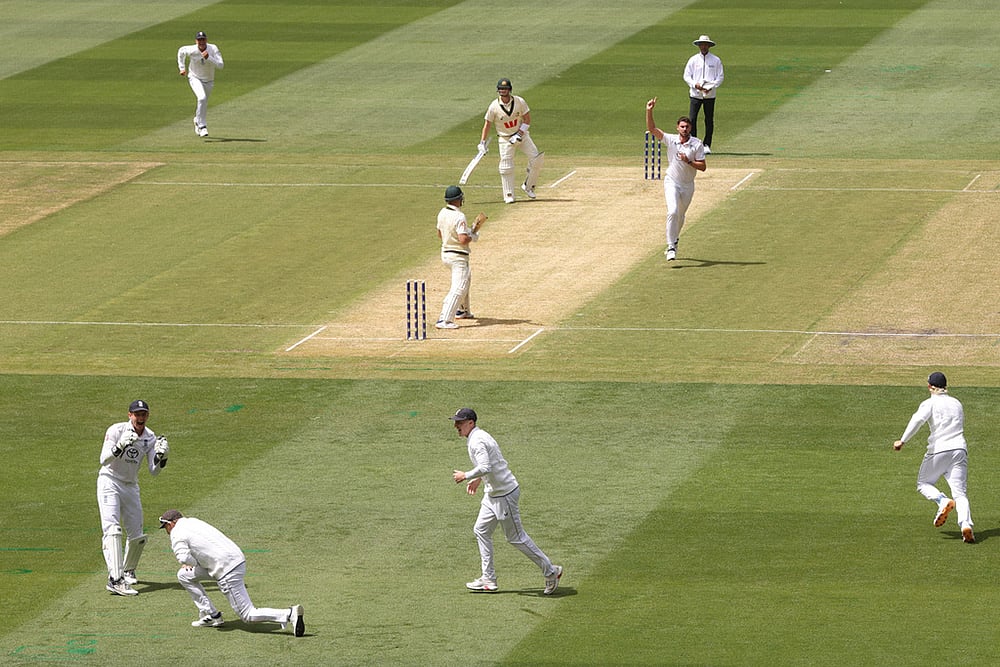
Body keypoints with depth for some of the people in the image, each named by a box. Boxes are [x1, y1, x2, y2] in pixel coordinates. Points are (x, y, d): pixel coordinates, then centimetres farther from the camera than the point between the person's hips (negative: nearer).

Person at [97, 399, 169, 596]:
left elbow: (154, 471, -2)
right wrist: (121, 446, -41)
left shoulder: (150, 438, 0)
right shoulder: (116, 430, -15)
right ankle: (115, 579, -31)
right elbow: (104, 460, -25)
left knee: (137, 537, 11)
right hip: (110, 482, -6)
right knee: (112, 529, -21)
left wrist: (162, 456, -21)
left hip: (131, 486, 6)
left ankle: (128, 571, 37)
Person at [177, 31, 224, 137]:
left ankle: (197, 120, 47)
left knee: (204, 104, 17)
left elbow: (220, 66, -29)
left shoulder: (213, 49, -22)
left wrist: (208, 58, -41)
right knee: (202, 98, -27)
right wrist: (182, 67, 2)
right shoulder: (191, 50, -21)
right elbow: (181, 51, 3)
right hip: (195, 78, -3)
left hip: (209, 81, 3)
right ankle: (202, 126, -20)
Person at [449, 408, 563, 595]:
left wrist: (466, 476, -19)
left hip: (504, 493, -11)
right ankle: (488, 580, 16)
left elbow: (485, 468, -33)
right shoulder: (479, 436, 12)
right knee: (481, 530, 13)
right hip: (493, 493, 11)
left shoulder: (477, 441, -21)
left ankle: (550, 571, 8)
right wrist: (478, 479, 24)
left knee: (516, 537, -1)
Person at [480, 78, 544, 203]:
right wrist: (482, 143, -8)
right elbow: (487, 124, -4)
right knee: (506, 167, -7)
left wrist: (519, 134, -17)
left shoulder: (520, 102, -10)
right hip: (505, 139, -2)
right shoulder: (494, 107, -12)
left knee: (537, 159, -8)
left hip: (521, 135, 2)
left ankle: (528, 186, 10)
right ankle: (509, 196, 3)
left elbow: (527, 119, -5)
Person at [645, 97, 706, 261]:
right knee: (673, 212, -20)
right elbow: (652, 129, -11)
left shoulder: (697, 144, -7)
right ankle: (671, 247, -18)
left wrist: (688, 161, -22)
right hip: (672, 182, -2)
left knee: (680, 216, 15)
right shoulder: (671, 140, -5)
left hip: (688, 185, 2)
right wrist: (649, 112, -23)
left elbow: (702, 167, -7)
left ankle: (674, 240, 41)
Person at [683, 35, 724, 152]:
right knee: (692, 119, -9)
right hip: (696, 94, 0)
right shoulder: (693, 60, 6)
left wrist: (711, 87, -11)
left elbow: (720, 77, 4)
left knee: (709, 120, 2)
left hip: (710, 94, 0)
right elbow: (686, 76, 6)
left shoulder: (716, 60, 4)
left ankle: (707, 145, 10)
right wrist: (695, 84, -12)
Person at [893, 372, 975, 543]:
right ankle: (966, 524, -26)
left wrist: (902, 440, -20)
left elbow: (918, 419, -18)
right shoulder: (957, 403, 16)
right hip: (960, 449, 4)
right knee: (959, 492, -1)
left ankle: (943, 501, -15)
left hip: (939, 449, -4)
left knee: (923, 484, 15)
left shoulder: (930, 403, -1)